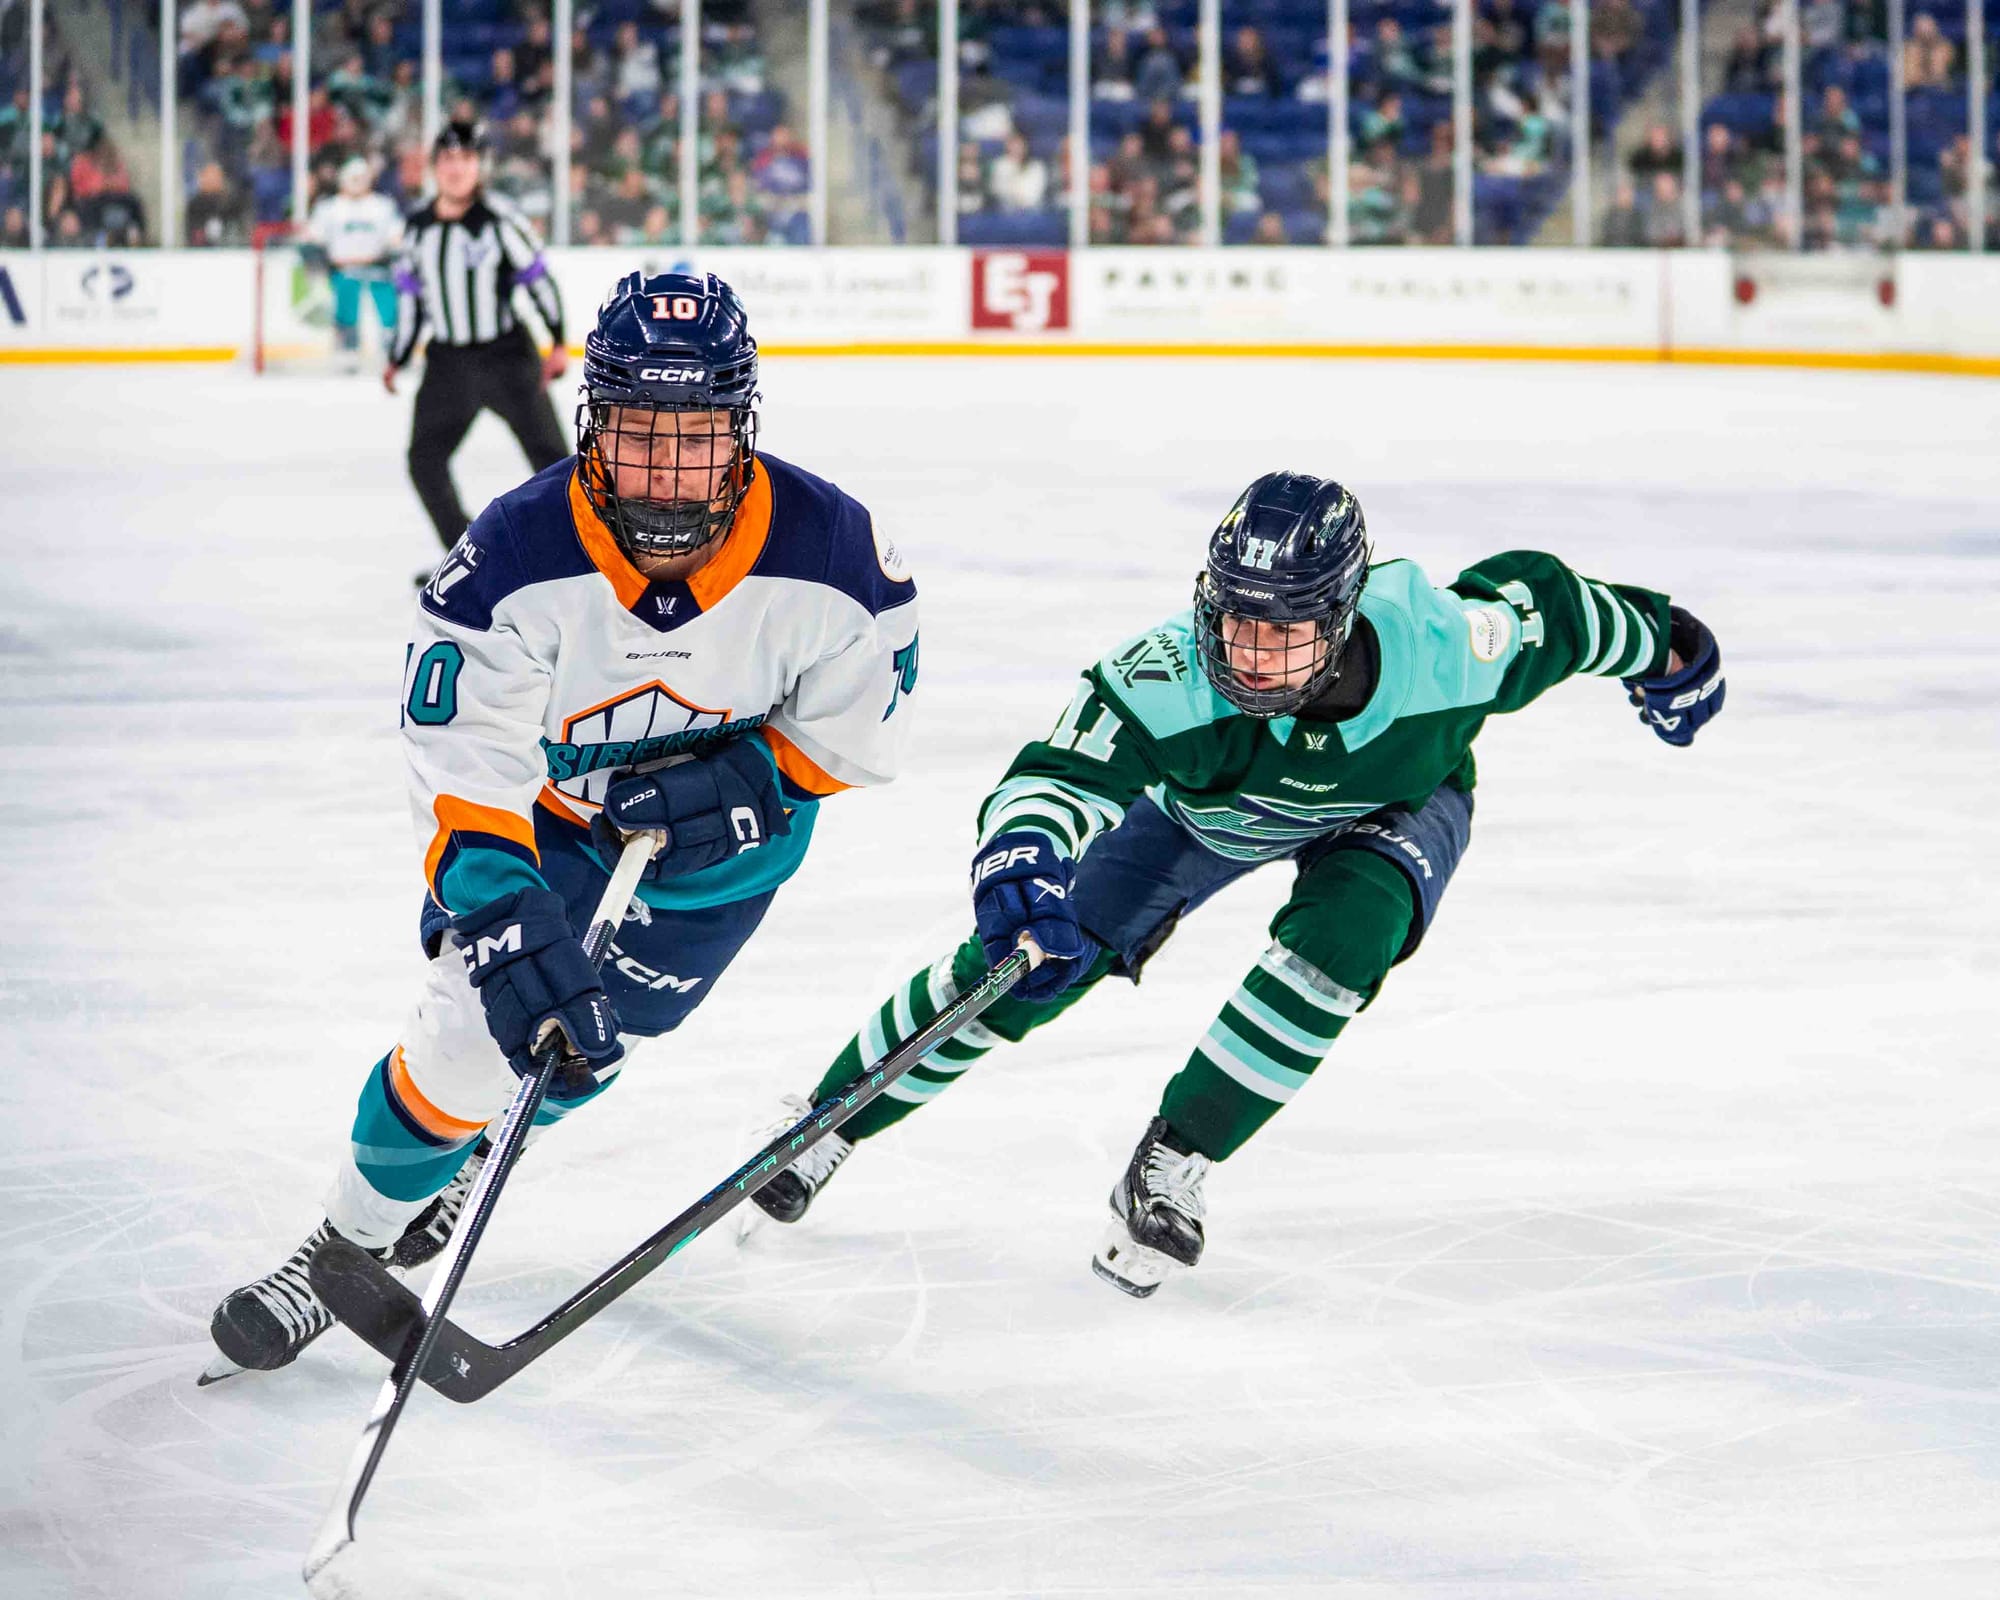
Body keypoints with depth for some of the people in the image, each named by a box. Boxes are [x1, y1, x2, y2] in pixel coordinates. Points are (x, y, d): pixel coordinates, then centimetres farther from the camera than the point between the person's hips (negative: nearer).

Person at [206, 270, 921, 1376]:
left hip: (725, 829, 1)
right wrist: (502, 919, -47)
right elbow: (464, 771, -33)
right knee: (473, 1029, -10)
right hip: (547, 803, -1)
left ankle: (479, 1147, 38)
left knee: (588, 1040, 3)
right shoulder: (516, 560, -32)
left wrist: (743, 780, -27)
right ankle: (347, 1248, 13)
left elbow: (855, 732, -12)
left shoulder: (827, 552, -28)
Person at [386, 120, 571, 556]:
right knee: (425, 459, -1)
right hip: (447, 364, 5)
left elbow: (538, 277, -8)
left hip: (507, 356, -4)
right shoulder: (418, 225, 4)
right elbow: (411, 295, 14)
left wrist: (558, 344, -12)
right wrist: (398, 360, 16)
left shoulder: (498, 217, -11)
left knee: (549, 452, -6)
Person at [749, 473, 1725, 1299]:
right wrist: (1020, 855, -74)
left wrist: (1663, 652, -2)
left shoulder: (1440, 651, -40)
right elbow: (1060, 774, -50)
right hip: (1208, 806, 0)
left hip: (1392, 804, 0)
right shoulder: (1171, 680, -42)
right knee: (1034, 954, -7)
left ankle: (1171, 1167, -16)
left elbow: (1542, 600, -20)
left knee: (1342, 936, -31)